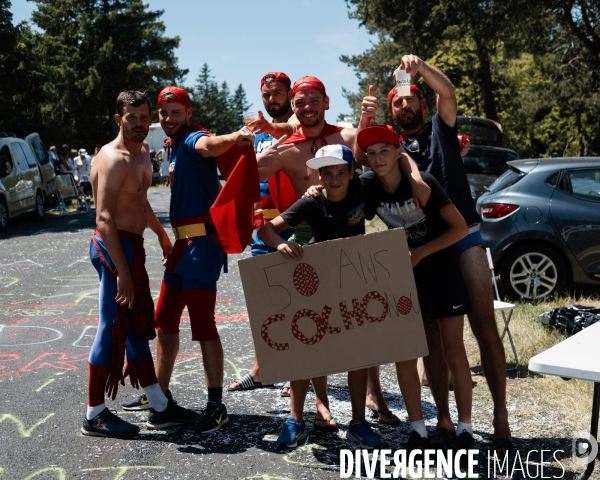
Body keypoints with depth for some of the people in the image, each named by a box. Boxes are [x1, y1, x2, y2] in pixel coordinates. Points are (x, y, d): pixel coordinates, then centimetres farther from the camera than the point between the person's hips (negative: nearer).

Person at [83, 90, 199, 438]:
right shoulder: (114, 159, -17)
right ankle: (95, 415, 9)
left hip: (132, 245, 10)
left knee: (138, 327, 13)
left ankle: (160, 408, 22)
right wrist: (122, 271, -28)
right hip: (115, 247, -10)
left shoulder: (142, 151, 14)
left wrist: (162, 234, 34)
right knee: (113, 329, -3)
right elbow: (104, 218, -24)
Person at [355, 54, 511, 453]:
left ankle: (501, 416, 1)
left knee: (484, 324, -5)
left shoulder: (440, 129, 10)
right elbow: (360, 157, -6)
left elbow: (449, 93, -9)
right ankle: (443, 418, 9)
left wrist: (421, 67, -27)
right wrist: (366, 118, -22)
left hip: (463, 235, -2)